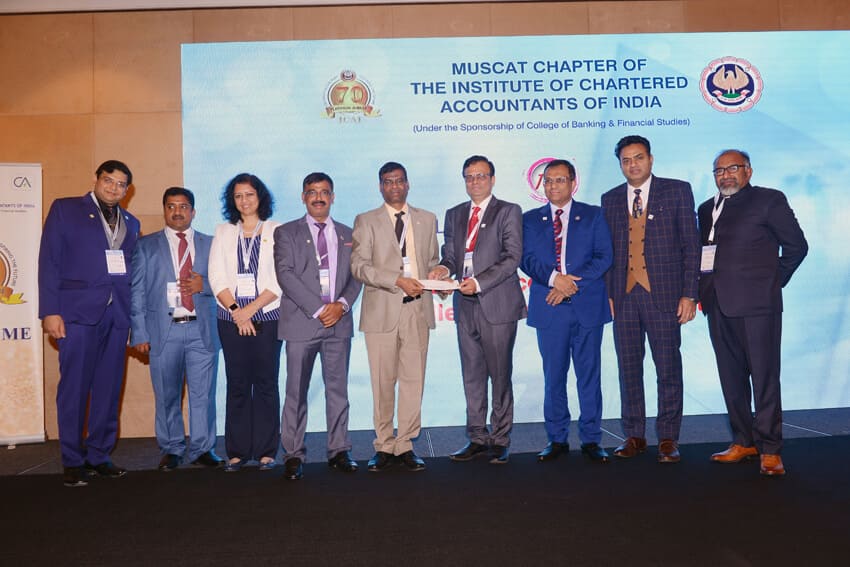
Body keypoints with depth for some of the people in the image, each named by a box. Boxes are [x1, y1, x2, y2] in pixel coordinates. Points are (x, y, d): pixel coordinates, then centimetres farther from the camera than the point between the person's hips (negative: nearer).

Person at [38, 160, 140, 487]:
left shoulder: (130, 223, 17)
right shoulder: (65, 209, 5)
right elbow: (49, 261, -1)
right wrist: (50, 311, -9)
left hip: (117, 313, 4)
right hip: (79, 311, -4)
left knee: (109, 388, 6)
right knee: (74, 387, 0)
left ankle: (98, 455, 17)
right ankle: (72, 462, 11)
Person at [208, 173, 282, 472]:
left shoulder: (277, 231, 6)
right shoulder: (223, 232, 14)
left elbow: (281, 279, -3)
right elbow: (216, 276, 5)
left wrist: (252, 307, -11)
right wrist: (236, 310, -8)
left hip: (266, 316, -2)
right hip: (232, 319, 2)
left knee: (266, 383, -1)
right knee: (237, 384, 3)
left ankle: (266, 451, 7)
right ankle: (237, 451, 11)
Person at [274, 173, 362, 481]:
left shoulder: (347, 235, 15)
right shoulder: (286, 233, 6)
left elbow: (356, 275, 10)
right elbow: (286, 274, -6)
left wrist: (342, 304, -9)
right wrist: (318, 309, -13)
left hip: (339, 322, 3)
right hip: (301, 322, -2)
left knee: (338, 389, 7)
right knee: (296, 391, 1)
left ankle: (339, 450, 16)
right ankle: (293, 455, 10)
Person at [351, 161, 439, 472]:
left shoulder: (427, 220, 16)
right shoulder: (366, 221, 6)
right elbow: (359, 266, -5)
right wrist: (398, 281, -16)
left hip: (417, 309, 2)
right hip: (382, 310, -2)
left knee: (413, 380, 4)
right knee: (383, 382, 3)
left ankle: (406, 445, 14)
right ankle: (384, 447, 15)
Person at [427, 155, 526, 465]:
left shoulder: (509, 212, 2)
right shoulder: (454, 215, 17)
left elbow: (513, 256, -8)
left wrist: (479, 282, -18)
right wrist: (444, 268, -5)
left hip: (498, 305, -5)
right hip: (466, 306, 5)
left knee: (500, 376, 0)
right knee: (472, 376, 9)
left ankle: (499, 440, 11)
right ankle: (477, 438, 19)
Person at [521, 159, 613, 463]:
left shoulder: (593, 215, 8)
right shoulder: (530, 219, 12)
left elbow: (604, 256, -1)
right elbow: (527, 259, 1)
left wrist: (572, 283, -12)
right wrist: (553, 278, -16)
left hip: (588, 306, -1)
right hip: (549, 309, 1)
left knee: (589, 375, 3)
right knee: (553, 376, 6)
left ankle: (591, 439, 13)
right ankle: (557, 439, 17)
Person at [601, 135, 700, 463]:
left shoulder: (677, 191, 5)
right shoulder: (610, 200, 13)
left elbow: (690, 244, 0)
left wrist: (689, 294, -6)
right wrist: (606, 294, 3)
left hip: (663, 294, -3)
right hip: (623, 296, 3)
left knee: (668, 369, 2)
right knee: (628, 369, 7)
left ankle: (668, 439, 13)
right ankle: (634, 436, 17)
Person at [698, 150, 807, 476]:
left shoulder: (769, 200, 2)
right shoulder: (707, 209, 18)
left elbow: (796, 245, 2)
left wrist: (774, 281, 2)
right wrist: (704, 291, 7)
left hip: (756, 303, -6)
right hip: (719, 304, 6)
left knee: (764, 376, -3)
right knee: (731, 377, 9)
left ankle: (769, 449, 5)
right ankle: (743, 442, 20)